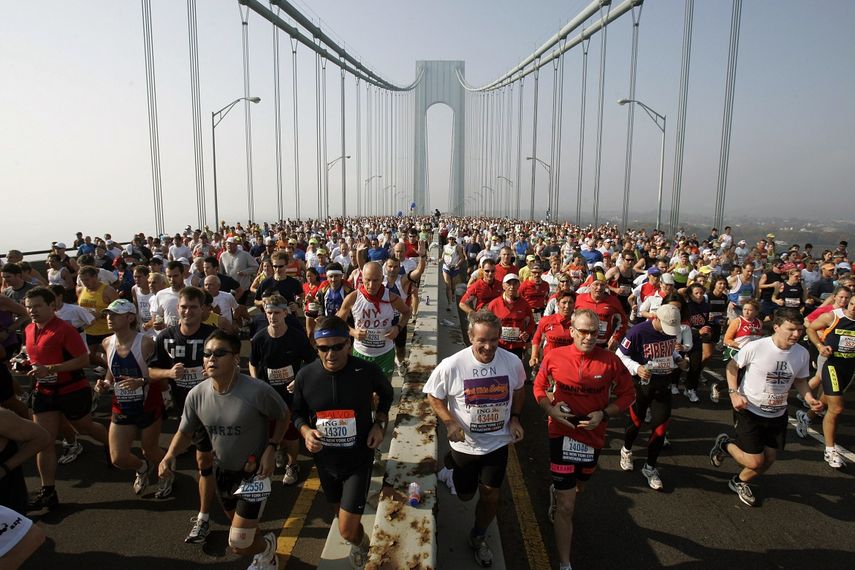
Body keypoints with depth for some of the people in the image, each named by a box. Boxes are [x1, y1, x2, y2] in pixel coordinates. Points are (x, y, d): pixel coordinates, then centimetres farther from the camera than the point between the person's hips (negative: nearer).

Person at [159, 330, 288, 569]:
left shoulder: (258, 391, -29)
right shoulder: (196, 395, -13)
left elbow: (283, 417, -11)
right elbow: (185, 433, 1)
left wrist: (271, 449, -20)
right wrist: (170, 455, -18)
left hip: (254, 473, -6)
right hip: (223, 471, 6)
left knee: (238, 545, -3)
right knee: (243, 527, 27)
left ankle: (267, 546, 33)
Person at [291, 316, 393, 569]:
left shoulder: (368, 371, -21)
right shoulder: (305, 375, -17)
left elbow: (386, 393, 3)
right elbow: (298, 413, 1)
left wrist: (379, 423, -9)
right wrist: (305, 431, -19)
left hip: (359, 460, -3)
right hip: (325, 460, 3)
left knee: (347, 530, -5)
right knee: (342, 510, 26)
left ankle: (361, 544, 33)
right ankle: (360, 541, 61)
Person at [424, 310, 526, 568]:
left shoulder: (513, 362, -17)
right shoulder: (452, 365, -26)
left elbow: (518, 389, 5)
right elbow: (434, 396, -10)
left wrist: (514, 417, -7)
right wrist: (450, 422, -23)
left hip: (498, 442, 2)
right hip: (464, 443, -1)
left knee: (491, 495, 11)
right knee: (465, 495, 20)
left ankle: (478, 537, 41)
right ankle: (451, 469, 54)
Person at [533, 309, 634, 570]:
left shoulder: (610, 360, -13)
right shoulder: (554, 357, -13)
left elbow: (627, 394, -3)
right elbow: (539, 387, 2)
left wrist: (604, 414, -17)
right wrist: (551, 410, -15)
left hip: (593, 435, 3)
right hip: (563, 434, -3)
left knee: (577, 485, 30)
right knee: (567, 506, 0)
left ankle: (556, 491, 65)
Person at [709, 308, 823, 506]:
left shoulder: (802, 353, -8)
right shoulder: (755, 347, -23)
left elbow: (800, 380, 8)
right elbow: (732, 366, -8)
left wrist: (810, 399, -10)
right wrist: (734, 393, -19)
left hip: (778, 415, 6)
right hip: (749, 410, -5)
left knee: (769, 459, 13)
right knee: (755, 462, -7)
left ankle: (739, 482, 40)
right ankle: (724, 444, 23)